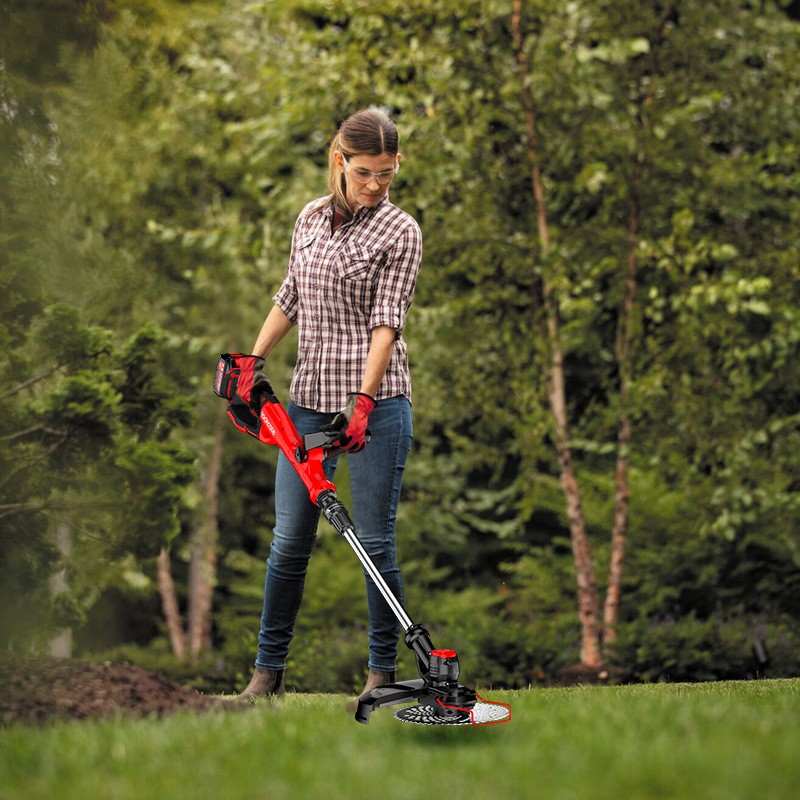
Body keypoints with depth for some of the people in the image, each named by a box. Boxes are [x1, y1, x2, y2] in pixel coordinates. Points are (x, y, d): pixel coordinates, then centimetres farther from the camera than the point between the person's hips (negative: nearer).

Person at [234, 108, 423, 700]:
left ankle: (383, 671, 9)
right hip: (308, 399, 5)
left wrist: (364, 400, -22)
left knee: (375, 541, -2)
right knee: (289, 539, 6)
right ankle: (269, 668, 15)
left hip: (375, 400, -4)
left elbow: (387, 321, -13)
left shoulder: (400, 231, -5)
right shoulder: (311, 219, 11)